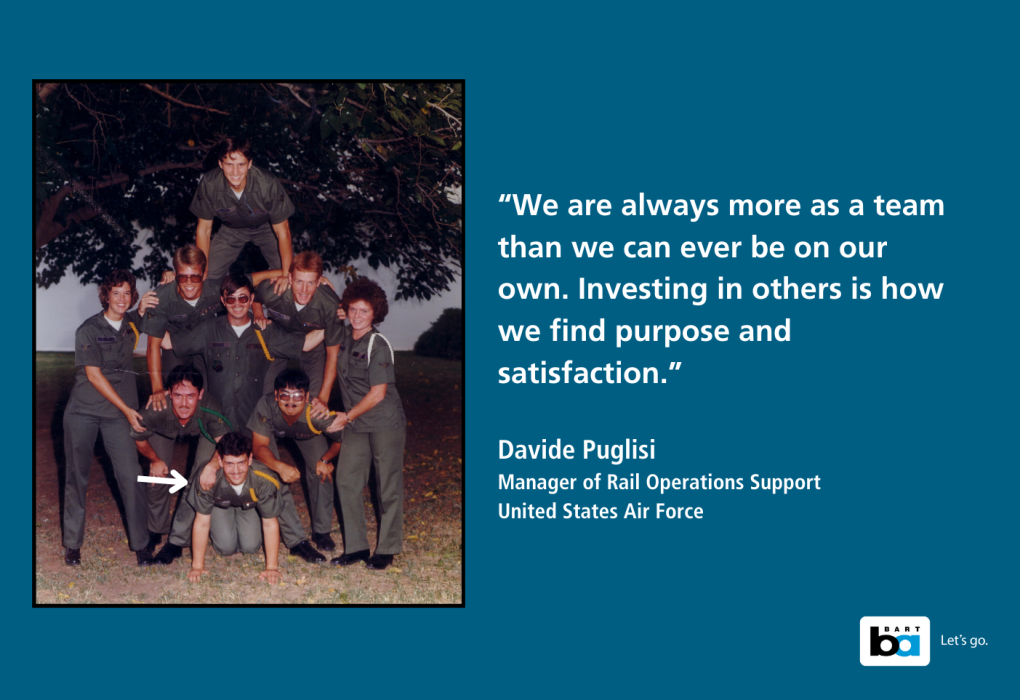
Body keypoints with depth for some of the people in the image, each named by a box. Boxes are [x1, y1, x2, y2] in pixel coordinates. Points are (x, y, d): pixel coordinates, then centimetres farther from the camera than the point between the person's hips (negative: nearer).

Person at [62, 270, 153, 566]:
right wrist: (126, 409, -13)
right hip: (83, 411, -2)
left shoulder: (133, 323, 6)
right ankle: (73, 544, 17)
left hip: (120, 412, 2)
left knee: (131, 476, -7)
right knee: (77, 476, 5)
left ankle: (140, 545, 2)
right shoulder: (88, 330, -6)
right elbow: (93, 375, -11)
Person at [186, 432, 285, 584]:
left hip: (249, 506, 1)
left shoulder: (264, 481, -40)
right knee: (226, 548, -14)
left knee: (250, 547, -10)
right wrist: (197, 566, -25)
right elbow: (202, 522, -29)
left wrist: (272, 567, -26)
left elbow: (270, 524, -28)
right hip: (220, 505, -1)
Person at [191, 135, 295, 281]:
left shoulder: (268, 184, -38)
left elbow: (282, 231, -25)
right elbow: (204, 229, -15)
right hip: (231, 229, 2)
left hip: (266, 228, -1)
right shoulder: (209, 184, -31)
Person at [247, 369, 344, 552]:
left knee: (321, 471, -12)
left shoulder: (318, 415, -41)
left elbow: (341, 439, -21)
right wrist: (281, 467, -56)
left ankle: (321, 531, 6)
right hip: (273, 431, 0)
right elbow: (259, 446, -39)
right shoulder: (266, 407, -43)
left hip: (308, 434, 1)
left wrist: (325, 459, -33)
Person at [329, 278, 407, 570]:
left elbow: (378, 393, -16)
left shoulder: (378, 345, -15)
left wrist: (347, 417, -11)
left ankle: (386, 549, 9)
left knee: (388, 485, 0)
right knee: (346, 479, 1)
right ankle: (356, 546, 8)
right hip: (355, 425, 7)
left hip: (386, 423, -7)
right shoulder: (343, 336, 4)